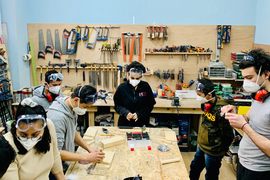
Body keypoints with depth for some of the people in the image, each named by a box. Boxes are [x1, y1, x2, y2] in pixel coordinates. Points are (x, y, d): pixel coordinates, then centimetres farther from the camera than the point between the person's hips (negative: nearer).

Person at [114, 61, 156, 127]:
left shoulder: (146, 87, -7)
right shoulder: (122, 87, -7)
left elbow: (150, 105, -1)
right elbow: (117, 105, 1)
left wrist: (138, 114, -14)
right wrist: (125, 112, -18)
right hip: (125, 123, 0)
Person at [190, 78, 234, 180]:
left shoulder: (220, 110, -28)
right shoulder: (206, 105, -1)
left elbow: (228, 135, -20)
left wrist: (222, 150, -5)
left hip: (213, 153, -8)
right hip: (201, 147, 8)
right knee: (194, 170, 24)